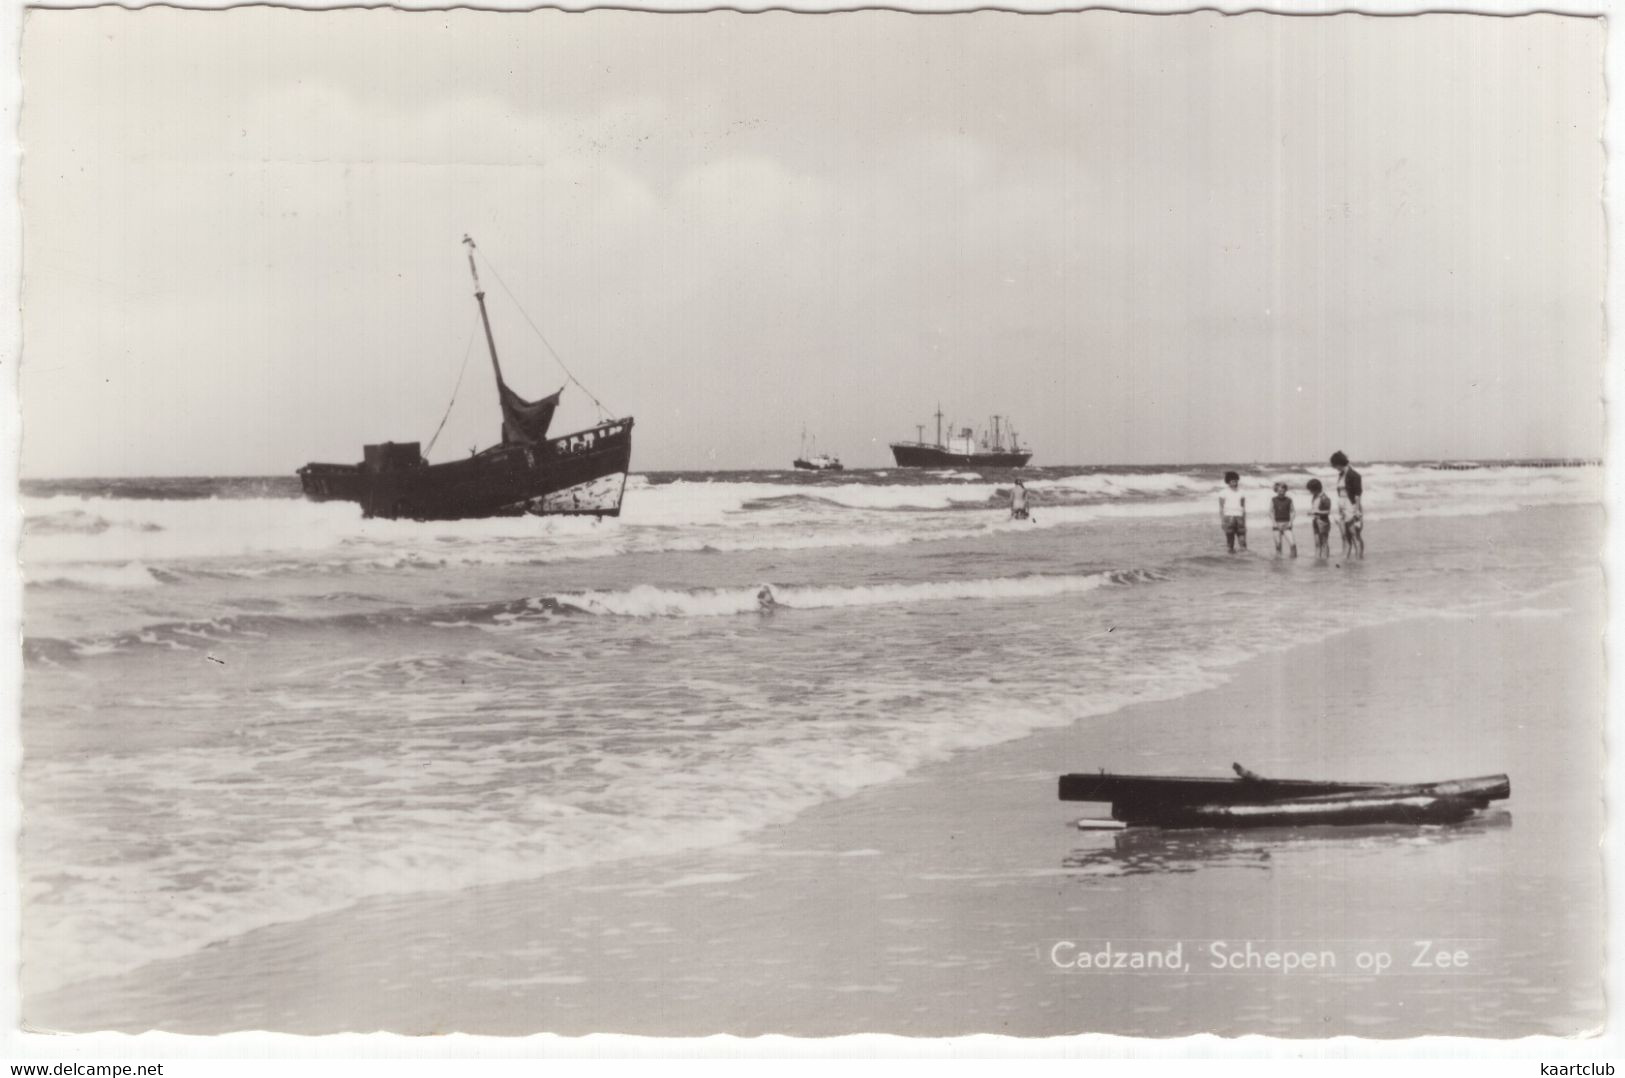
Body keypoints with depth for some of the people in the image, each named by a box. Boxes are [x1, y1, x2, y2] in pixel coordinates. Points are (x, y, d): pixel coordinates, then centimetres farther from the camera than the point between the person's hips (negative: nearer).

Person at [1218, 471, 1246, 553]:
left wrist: (1245, 522, 13)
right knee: (1230, 539, -4)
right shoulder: (1224, 493, 2)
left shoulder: (1241, 493, 13)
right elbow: (1221, 508, 1)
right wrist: (1221, 521, -7)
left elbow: (1243, 508, 16)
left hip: (1239, 518, 3)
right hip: (1229, 518, -3)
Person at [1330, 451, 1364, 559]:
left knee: (1355, 535, -7)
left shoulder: (1353, 475, -12)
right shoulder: (1340, 475, 13)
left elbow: (1358, 494, -14)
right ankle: (1345, 557, 8)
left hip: (1352, 507, -8)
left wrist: (1357, 510, -18)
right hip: (1343, 508, 8)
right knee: (1345, 535, 7)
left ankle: (1360, 556, -5)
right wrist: (1339, 510, 15)